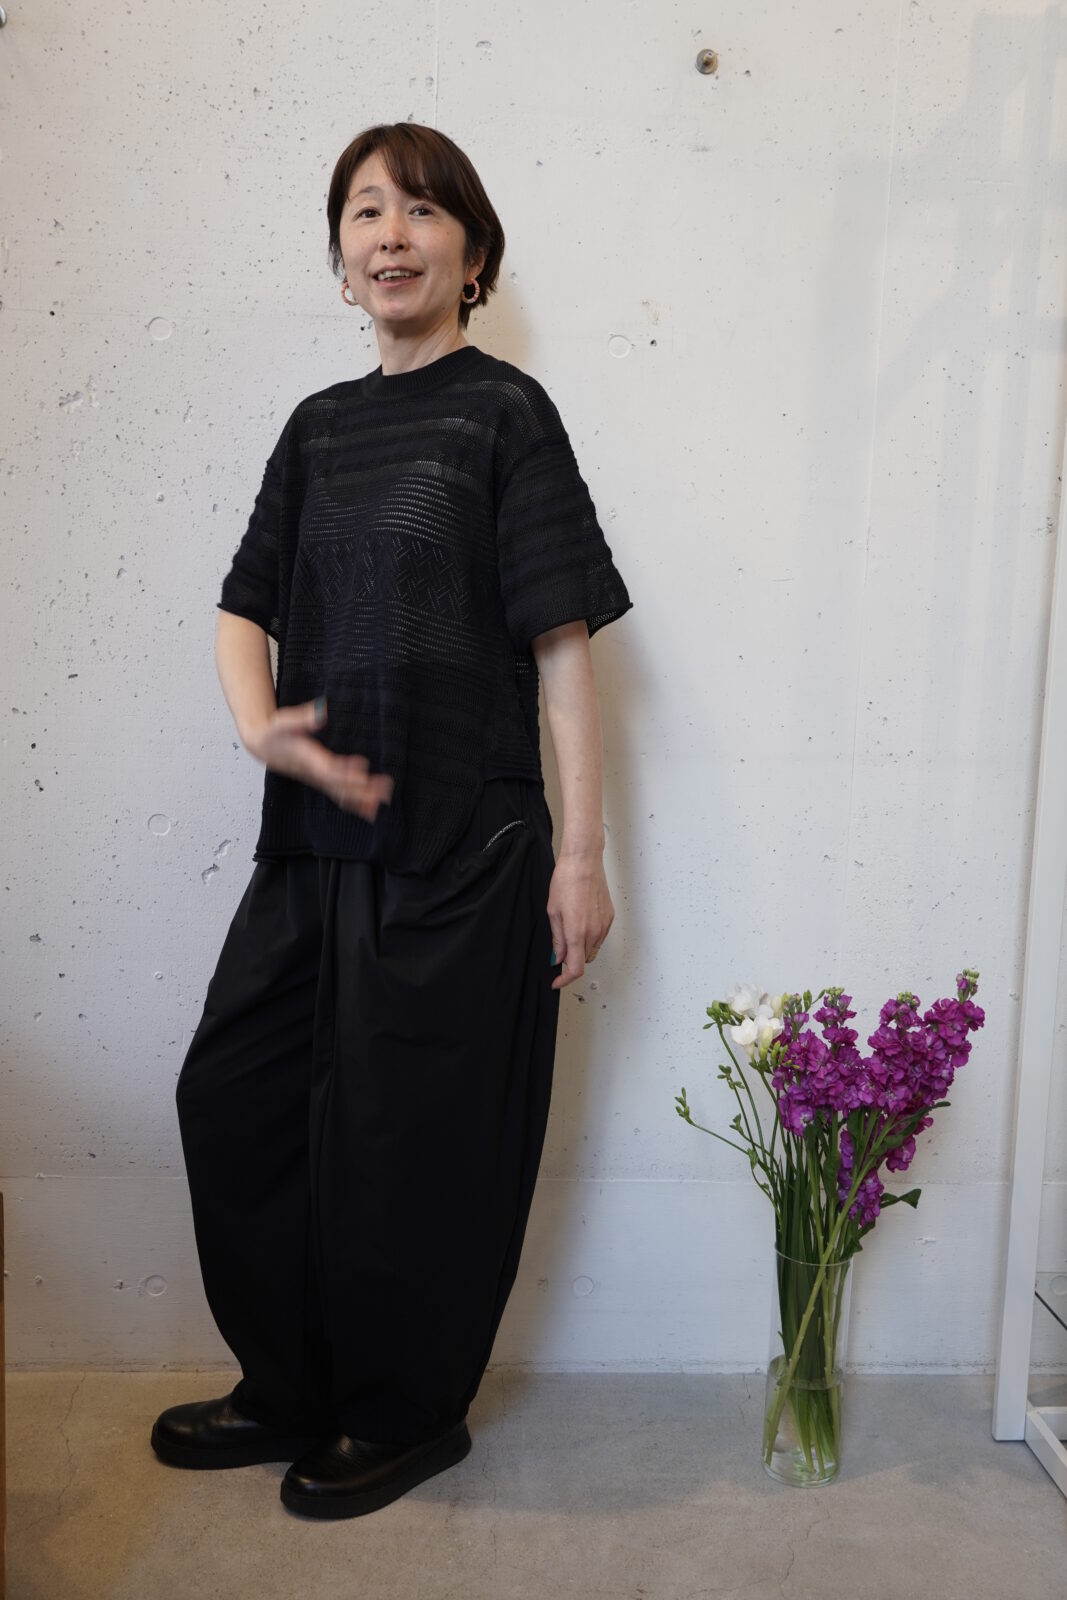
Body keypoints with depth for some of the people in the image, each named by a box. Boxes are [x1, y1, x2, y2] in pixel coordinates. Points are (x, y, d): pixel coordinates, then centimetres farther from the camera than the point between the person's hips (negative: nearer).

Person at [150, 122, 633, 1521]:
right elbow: (245, 606, 13)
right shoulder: (320, 425, 13)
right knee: (232, 1097, 12)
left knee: (413, 1140, 4)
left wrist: (583, 852, -11)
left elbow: (563, 641, -7)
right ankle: (293, 1391, 33)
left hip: (460, 847, -6)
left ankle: (409, 1417, 29)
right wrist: (259, 725, -8)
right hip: (314, 841, 7)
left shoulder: (504, 411, -3)